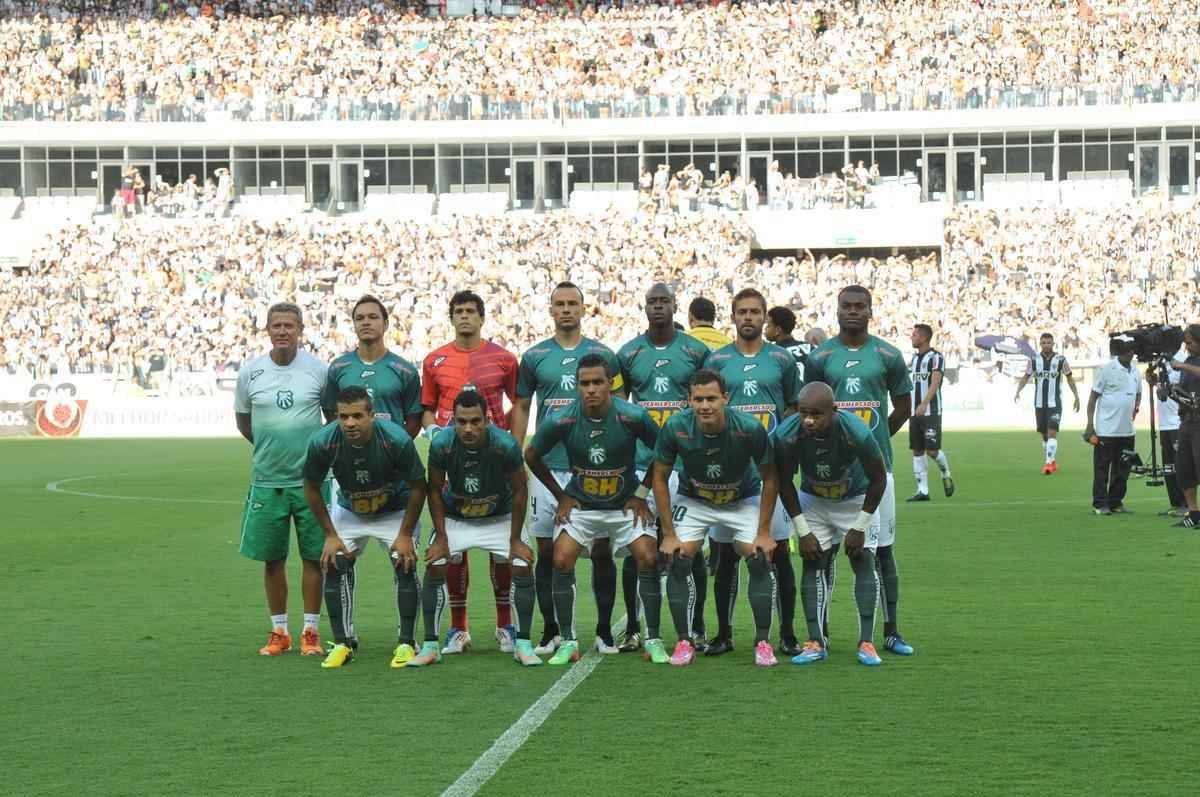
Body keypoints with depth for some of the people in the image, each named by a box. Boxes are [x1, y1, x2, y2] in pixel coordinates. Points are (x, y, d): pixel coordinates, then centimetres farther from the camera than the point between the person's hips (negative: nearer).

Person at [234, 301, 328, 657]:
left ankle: (310, 632, 12)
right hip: (266, 480, 1)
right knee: (272, 559, 7)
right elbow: (243, 421, 14)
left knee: (314, 557, 2)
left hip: (310, 478, -1)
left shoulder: (318, 369, -3)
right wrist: (270, 448, 10)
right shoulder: (250, 371, 1)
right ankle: (279, 632, 18)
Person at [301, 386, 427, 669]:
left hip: (396, 511, -2)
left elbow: (417, 487, -17)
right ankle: (344, 643, 2)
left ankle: (406, 643, -4)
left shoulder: (396, 439, -33)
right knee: (334, 565, -11)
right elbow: (312, 489, -9)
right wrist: (330, 535, -9)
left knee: (405, 566, -16)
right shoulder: (322, 443, -28)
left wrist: (405, 535, -16)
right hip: (349, 512, 2)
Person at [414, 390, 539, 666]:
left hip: (499, 519, -1)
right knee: (434, 568, -14)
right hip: (455, 518, 1)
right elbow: (435, 491, -11)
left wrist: (515, 539, -12)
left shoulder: (506, 445, -30)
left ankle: (523, 644, -2)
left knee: (522, 568, -15)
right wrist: (441, 537, -11)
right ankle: (430, 646, -5)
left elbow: (520, 491, -15)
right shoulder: (441, 444, -27)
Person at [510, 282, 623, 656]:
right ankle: (550, 631, 12)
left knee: (602, 548, 0)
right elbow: (520, 408, 12)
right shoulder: (534, 357, 8)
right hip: (548, 467, 1)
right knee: (547, 550, 3)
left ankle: (605, 631, 8)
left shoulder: (603, 355, 6)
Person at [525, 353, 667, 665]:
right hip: (580, 505, 1)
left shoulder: (633, 417, -21)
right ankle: (568, 642, -5)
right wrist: (561, 496, 2)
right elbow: (531, 456, 1)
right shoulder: (561, 421, -18)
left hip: (626, 504, -1)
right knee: (561, 560, -16)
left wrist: (641, 493, -3)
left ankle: (653, 641, -3)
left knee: (648, 559, -15)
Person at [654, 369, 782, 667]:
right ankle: (684, 641, -3)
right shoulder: (675, 428, -28)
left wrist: (764, 532, -14)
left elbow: (770, 479, -14)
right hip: (693, 500, 1)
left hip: (744, 499, -1)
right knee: (678, 561, -15)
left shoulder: (749, 428, -30)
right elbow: (660, 478, -12)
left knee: (760, 559, -15)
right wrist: (669, 534, -13)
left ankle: (763, 642, -4)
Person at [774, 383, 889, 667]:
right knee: (813, 564, -7)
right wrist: (802, 531, -12)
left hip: (856, 499, -2)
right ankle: (816, 642, -5)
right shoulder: (786, 436, -31)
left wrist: (859, 527, -14)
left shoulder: (856, 433, -36)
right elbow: (784, 484, -12)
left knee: (864, 562, -10)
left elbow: (878, 478, -18)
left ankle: (866, 642, -8)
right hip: (813, 500, 2)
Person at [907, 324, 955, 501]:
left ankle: (946, 475, 19)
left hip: (931, 411, -7)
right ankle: (922, 491, 4)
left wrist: (924, 404, -33)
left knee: (932, 450, -10)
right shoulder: (914, 358, 15)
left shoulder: (936, 357, -9)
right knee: (917, 451, 2)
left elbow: (935, 383, -21)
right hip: (915, 412, 7)